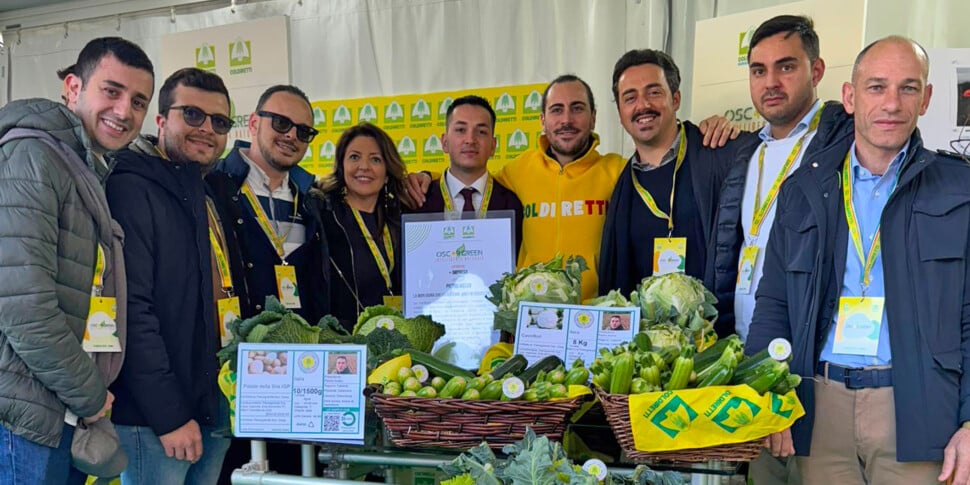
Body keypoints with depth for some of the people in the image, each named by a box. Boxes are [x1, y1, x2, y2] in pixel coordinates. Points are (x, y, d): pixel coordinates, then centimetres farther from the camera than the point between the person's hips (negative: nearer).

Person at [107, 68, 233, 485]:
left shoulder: (213, 196, 13)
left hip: (215, 414, 8)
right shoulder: (132, 188, -11)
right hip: (153, 420, -7)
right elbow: (132, 311, -18)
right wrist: (170, 416, -19)